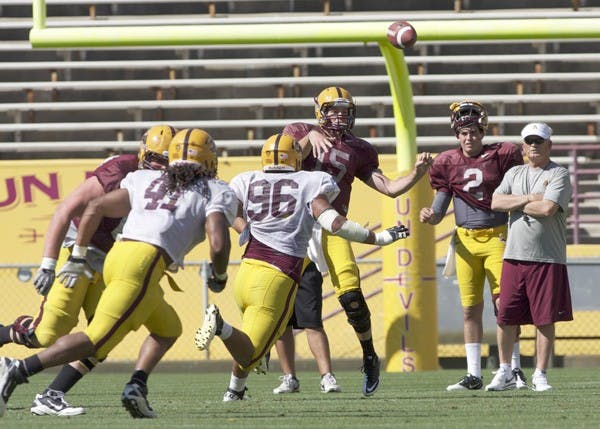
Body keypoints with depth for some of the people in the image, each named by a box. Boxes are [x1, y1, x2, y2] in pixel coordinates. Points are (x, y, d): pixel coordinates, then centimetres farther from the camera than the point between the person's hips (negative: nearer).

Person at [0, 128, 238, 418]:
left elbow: (95, 208, 19)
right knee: (97, 340, -10)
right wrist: (219, 275, 17)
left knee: (168, 329, 25)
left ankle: (136, 386, 5)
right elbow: (218, 244, -4)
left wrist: (77, 258, 24)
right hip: (144, 266, -7)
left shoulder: (147, 180, 26)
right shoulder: (216, 193, 11)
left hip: (117, 254, 7)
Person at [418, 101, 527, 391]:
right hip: (465, 240, 3)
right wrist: (429, 216, -11)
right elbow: (439, 209, 9)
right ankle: (473, 375, 9)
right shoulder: (448, 163, 6)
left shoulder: (501, 157, -2)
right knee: (470, 309, 5)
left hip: (497, 236, -3)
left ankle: (515, 370, -2)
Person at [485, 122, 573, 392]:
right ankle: (505, 374, 12)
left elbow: (548, 209, -15)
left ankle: (540, 375, 5)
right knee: (506, 317, 1)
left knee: (545, 319, -2)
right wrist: (529, 199, -9)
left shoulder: (559, 175, 0)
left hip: (548, 258, -4)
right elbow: (496, 202, 0)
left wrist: (514, 205, -3)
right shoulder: (514, 174, 16)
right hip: (514, 256, 4)